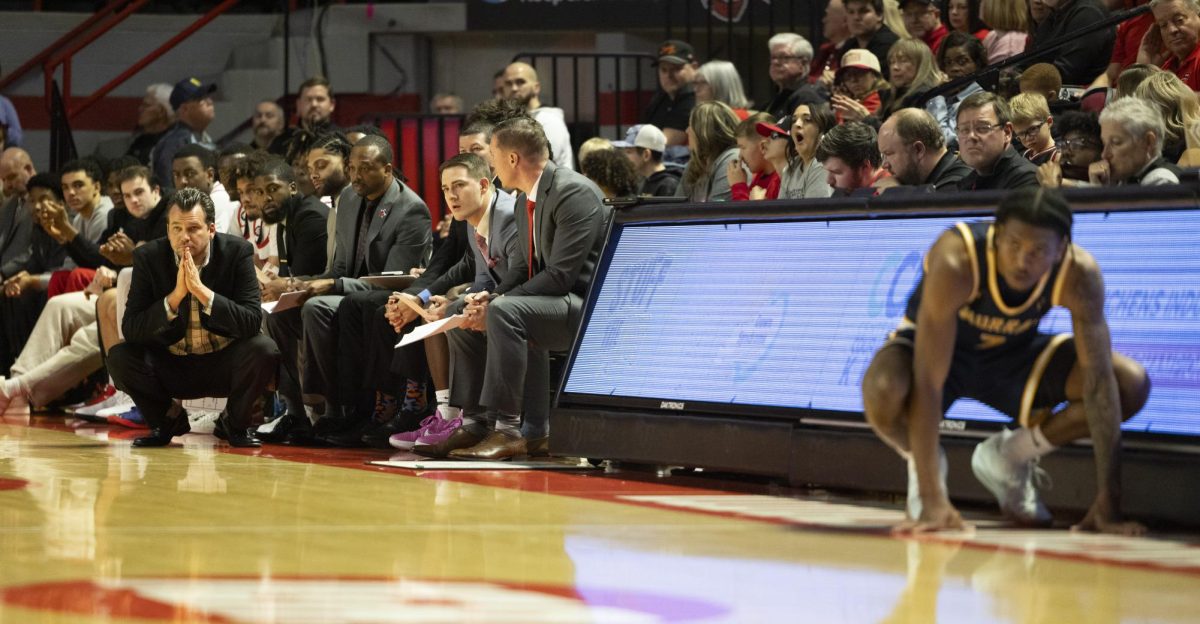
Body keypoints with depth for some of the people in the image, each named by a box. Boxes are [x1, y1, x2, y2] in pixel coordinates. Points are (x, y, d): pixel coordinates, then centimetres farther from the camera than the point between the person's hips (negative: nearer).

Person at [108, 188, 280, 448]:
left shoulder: (237, 252, -13)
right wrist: (175, 296, -30)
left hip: (223, 364, -1)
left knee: (264, 350, -30)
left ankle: (234, 423, 0)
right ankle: (168, 419, 6)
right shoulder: (148, 257, -10)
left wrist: (201, 290, -32)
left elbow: (253, 322, -22)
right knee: (119, 357, -24)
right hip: (171, 366, 1)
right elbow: (130, 328, -16)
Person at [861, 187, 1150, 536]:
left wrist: (1108, 505, -32)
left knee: (1133, 386, -18)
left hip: (1013, 352, 4)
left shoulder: (1080, 274, -28)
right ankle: (919, 460, -1)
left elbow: (1099, 383, -26)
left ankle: (1010, 456, 6)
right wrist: (932, 501, -43)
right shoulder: (955, 262, -37)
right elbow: (928, 383, -39)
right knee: (883, 393, -39)